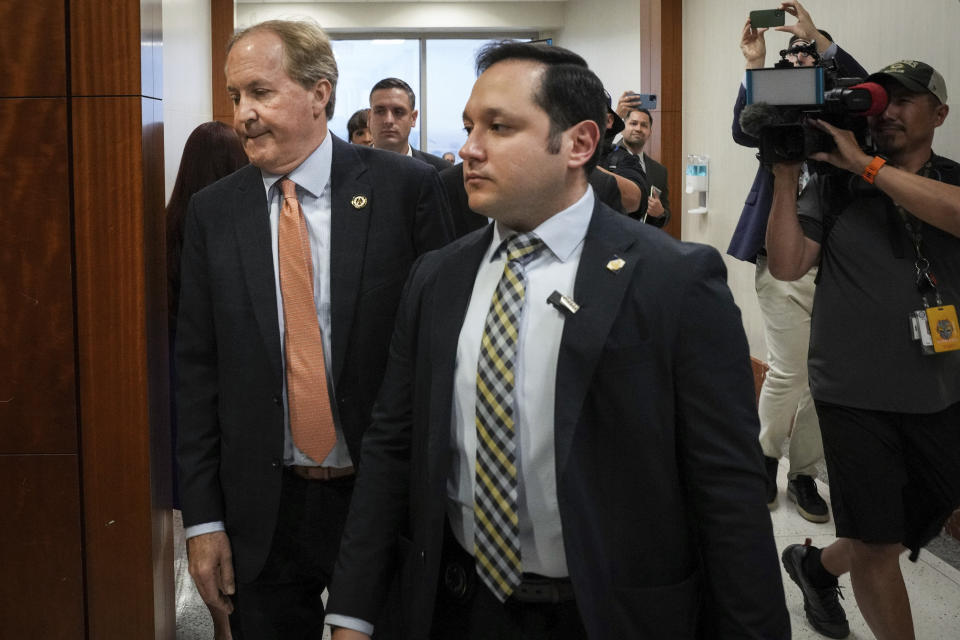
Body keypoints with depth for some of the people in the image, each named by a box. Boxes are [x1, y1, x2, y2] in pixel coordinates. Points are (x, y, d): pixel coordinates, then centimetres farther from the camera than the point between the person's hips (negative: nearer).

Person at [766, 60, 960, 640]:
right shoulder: (835, 185, 1)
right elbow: (787, 265, -8)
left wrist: (866, 164, -21)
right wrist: (785, 176, -15)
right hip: (858, 392, -3)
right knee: (875, 543, 1)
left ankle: (818, 564, 45)